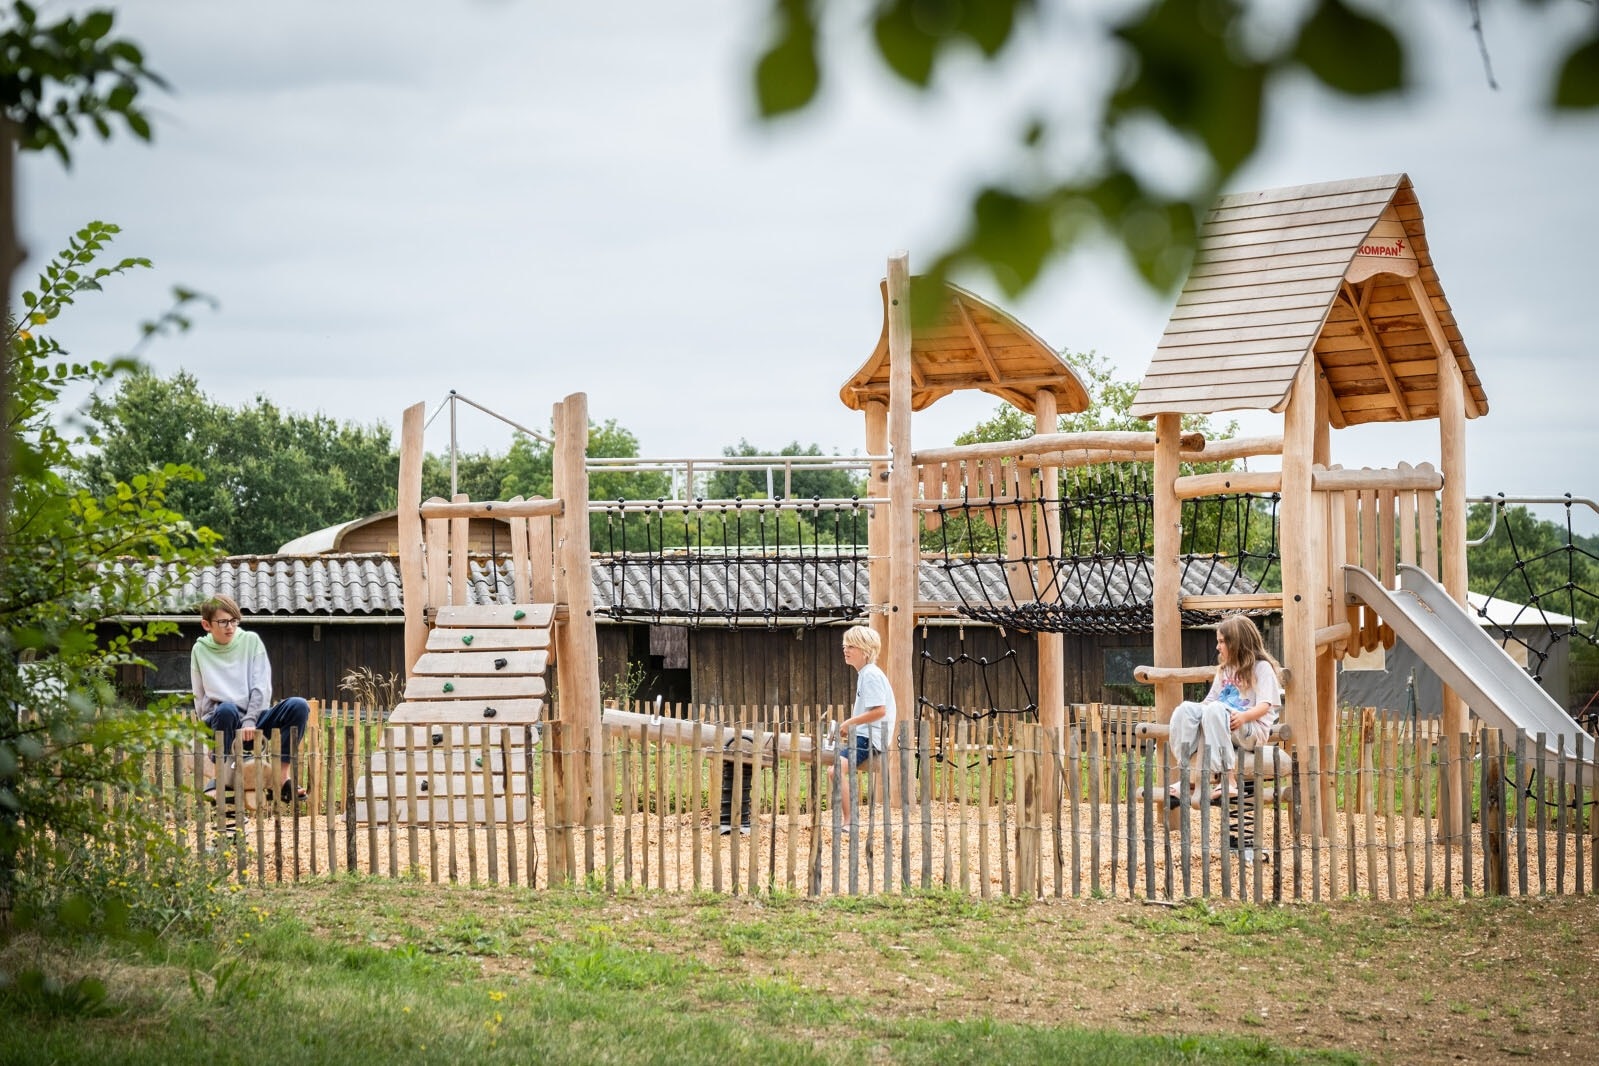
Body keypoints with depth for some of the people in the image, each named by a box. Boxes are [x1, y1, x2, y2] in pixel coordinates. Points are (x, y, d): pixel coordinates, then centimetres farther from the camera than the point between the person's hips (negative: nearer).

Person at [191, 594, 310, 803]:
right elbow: (201, 700, 7)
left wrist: (250, 721, -16)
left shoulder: (250, 641, 5)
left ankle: (284, 776, -26)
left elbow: (261, 686, -3)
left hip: (253, 718, 2)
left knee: (298, 705, -24)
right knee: (226, 709, -38)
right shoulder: (200, 650, 6)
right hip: (223, 723, -2)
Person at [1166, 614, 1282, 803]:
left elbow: (1264, 706, -9)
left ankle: (1228, 780, -42)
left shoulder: (1262, 667, 3)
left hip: (1252, 727, -6)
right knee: (1186, 708, -21)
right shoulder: (1224, 669, 27)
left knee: (1214, 710, -37)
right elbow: (1210, 700, 20)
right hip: (1218, 722, 6)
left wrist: (1244, 716, -29)